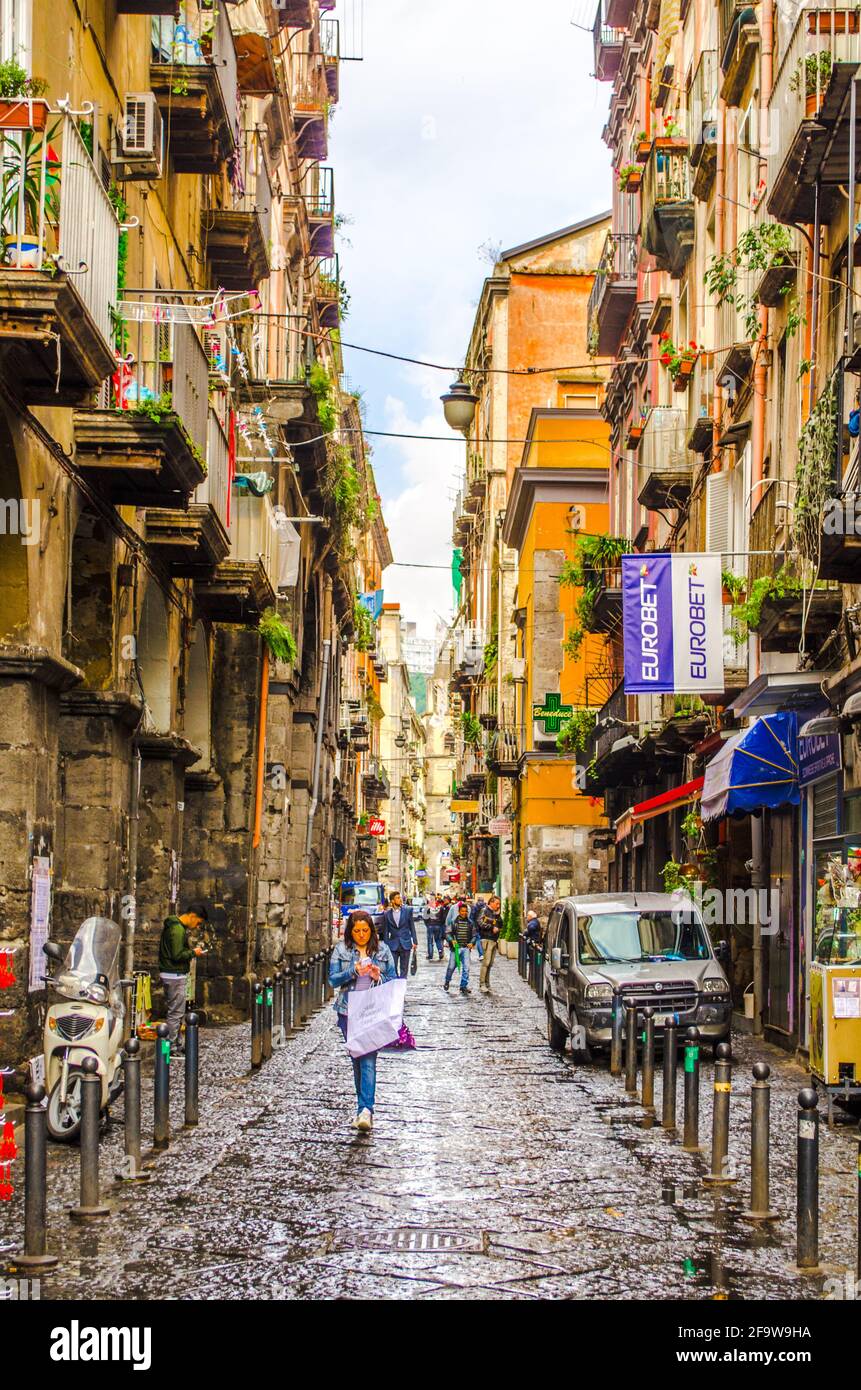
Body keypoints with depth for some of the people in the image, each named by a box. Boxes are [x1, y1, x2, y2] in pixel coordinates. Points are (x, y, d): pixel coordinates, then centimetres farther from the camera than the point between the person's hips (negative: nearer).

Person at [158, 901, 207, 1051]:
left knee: (175, 1012, 15)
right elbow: (177, 955, -23)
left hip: (175, 975, 11)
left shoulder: (176, 926, 15)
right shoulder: (178, 930, -18)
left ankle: (176, 1044, 20)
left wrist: (190, 950, 11)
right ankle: (172, 1047, -3)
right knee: (176, 1012, -6)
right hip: (175, 976, -11)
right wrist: (193, 952, -10)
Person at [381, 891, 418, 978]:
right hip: (393, 945, -1)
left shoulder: (407, 911, 2)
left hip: (405, 944, 1)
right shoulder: (387, 914, 0)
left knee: (404, 968, 6)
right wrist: (386, 945, 2)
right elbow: (385, 931, 4)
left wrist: (415, 942, 0)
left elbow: (412, 927, 4)